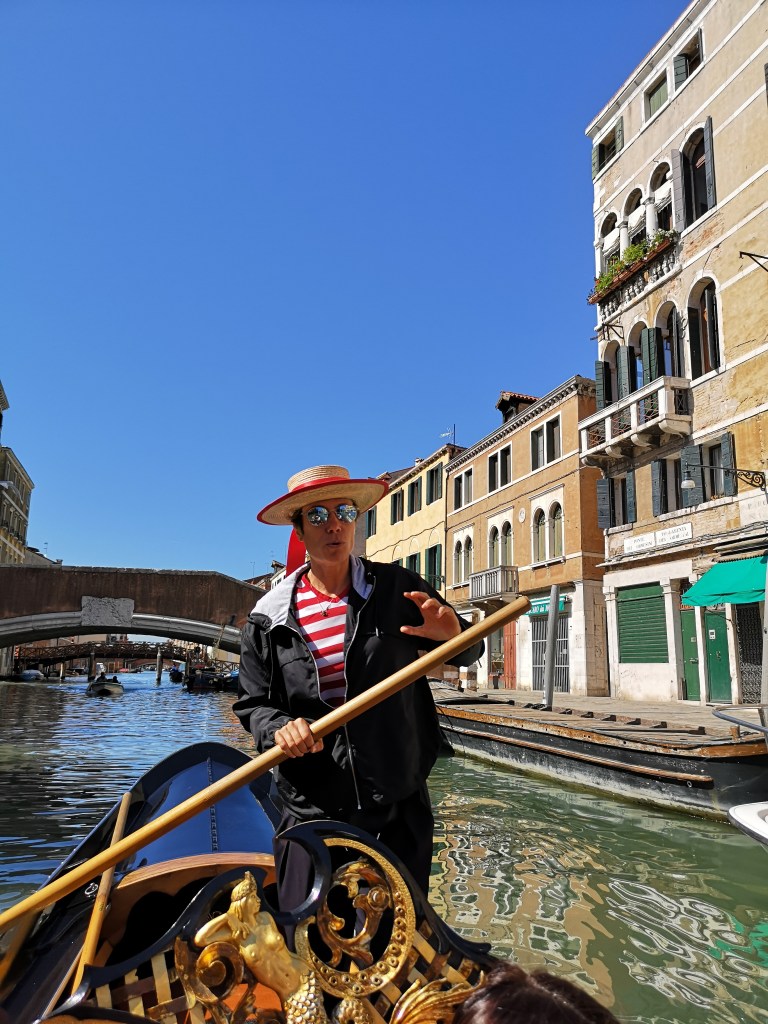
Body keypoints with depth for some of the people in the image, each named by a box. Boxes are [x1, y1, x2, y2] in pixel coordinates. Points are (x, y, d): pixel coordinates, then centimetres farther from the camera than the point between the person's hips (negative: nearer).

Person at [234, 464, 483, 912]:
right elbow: (253, 703, 4)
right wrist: (278, 726, -18)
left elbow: (469, 653, 5)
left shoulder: (398, 589, -4)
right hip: (312, 812, 0)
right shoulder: (269, 617, -3)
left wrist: (454, 634, -19)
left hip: (400, 807, 1)